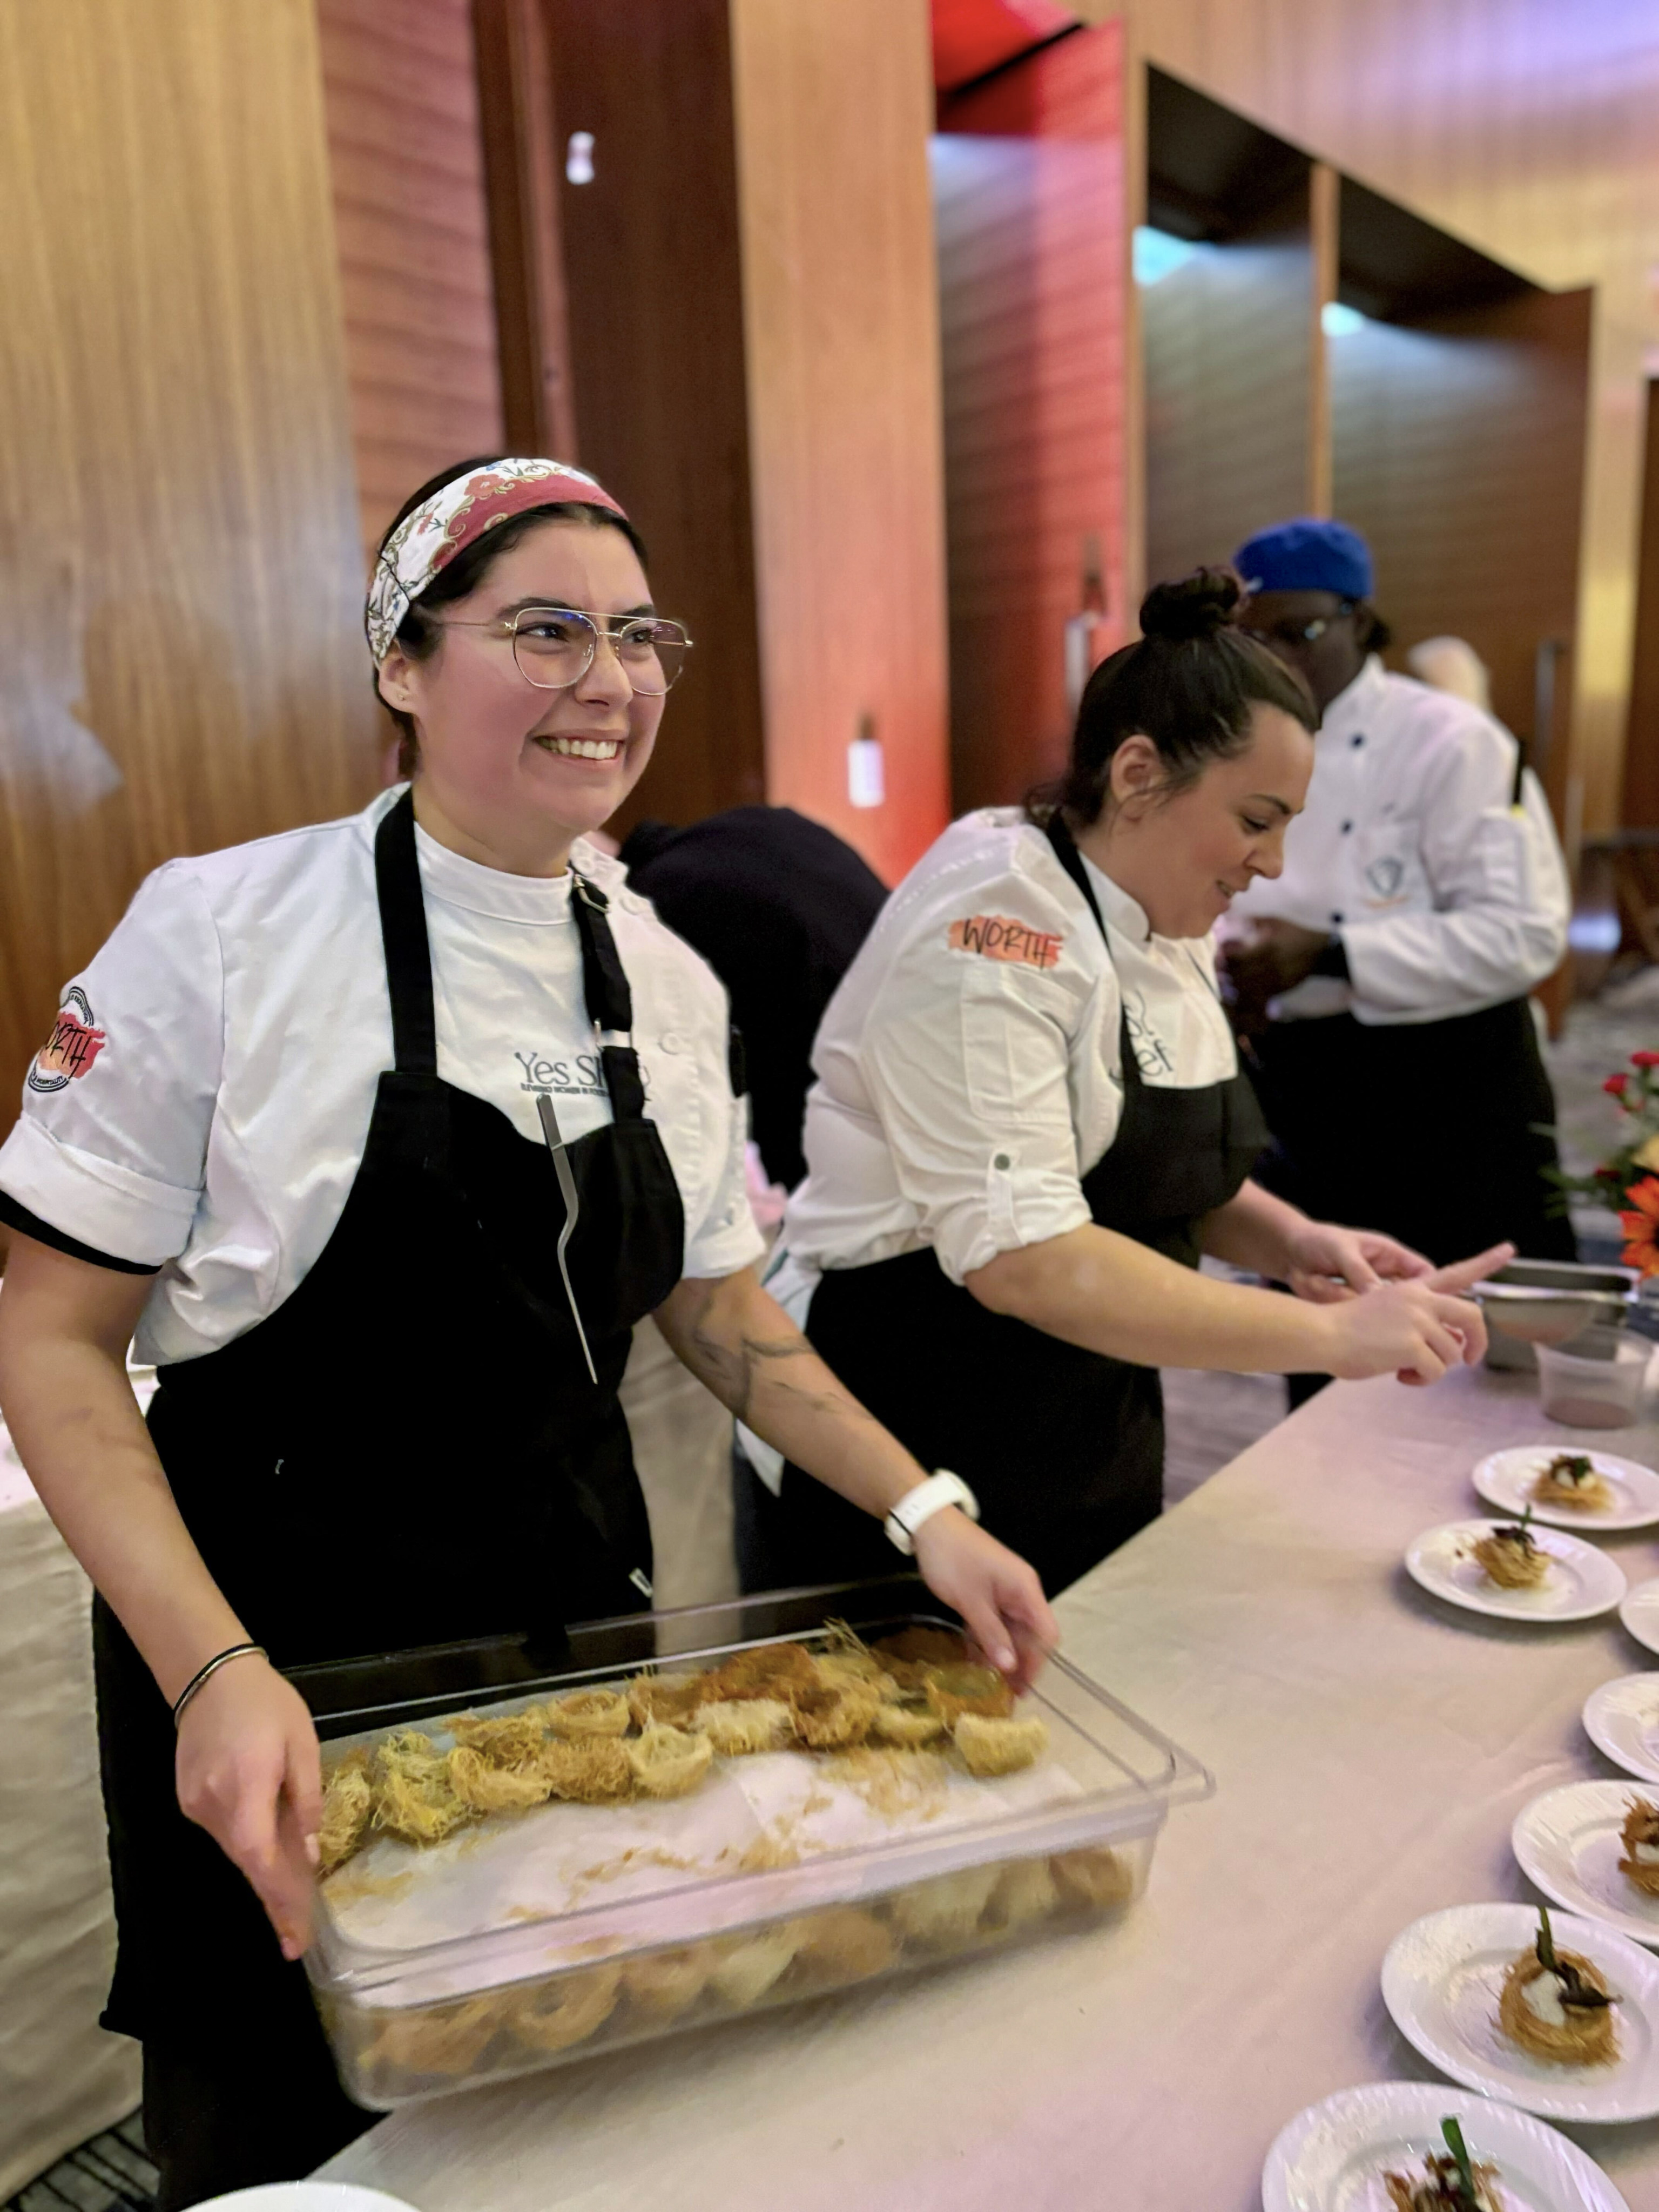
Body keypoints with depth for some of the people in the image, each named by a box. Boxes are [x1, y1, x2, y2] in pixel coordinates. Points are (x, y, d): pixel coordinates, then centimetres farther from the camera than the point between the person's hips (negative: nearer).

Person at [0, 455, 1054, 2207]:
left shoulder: (668, 980, -1)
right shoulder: (223, 933, -16)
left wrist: (922, 1512, -1)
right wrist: (211, 1670, -23)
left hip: (580, 1629, 5)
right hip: (287, 1678, -4)